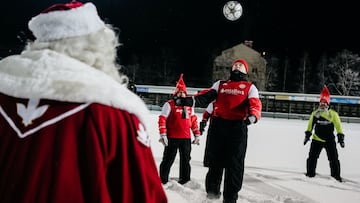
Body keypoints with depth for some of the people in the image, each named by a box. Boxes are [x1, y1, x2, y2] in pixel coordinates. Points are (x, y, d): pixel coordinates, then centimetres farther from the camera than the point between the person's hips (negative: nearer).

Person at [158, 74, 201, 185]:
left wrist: (197, 135, 13)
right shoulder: (169, 104, -6)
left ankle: (184, 180, 28)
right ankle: (163, 181, 13)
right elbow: (162, 119, -10)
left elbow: (194, 120, 16)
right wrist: (163, 135, -16)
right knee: (168, 159, 2)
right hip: (172, 138, -5)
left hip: (186, 138, 5)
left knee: (185, 160, 14)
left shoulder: (189, 106, 12)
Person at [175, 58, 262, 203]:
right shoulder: (220, 84, 20)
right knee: (215, 159, 8)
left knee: (234, 163, -1)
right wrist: (188, 100, -14)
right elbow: (206, 97, 5)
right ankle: (212, 190, 27)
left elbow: (255, 104, -6)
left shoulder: (250, 87, 11)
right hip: (218, 125, 2)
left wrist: (253, 116, -30)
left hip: (237, 127, -2)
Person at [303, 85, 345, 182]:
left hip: (330, 140, -1)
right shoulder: (315, 114, 1)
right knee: (312, 157, 0)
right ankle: (310, 173, 13)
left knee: (334, 158, 0)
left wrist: (340, 137, -6)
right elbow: (310, 125, 10)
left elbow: (338, 126, -2)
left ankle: (336, 175, 14)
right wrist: (307, 134, 8)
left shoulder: (333, 114, -5)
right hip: (317, 139, 1)